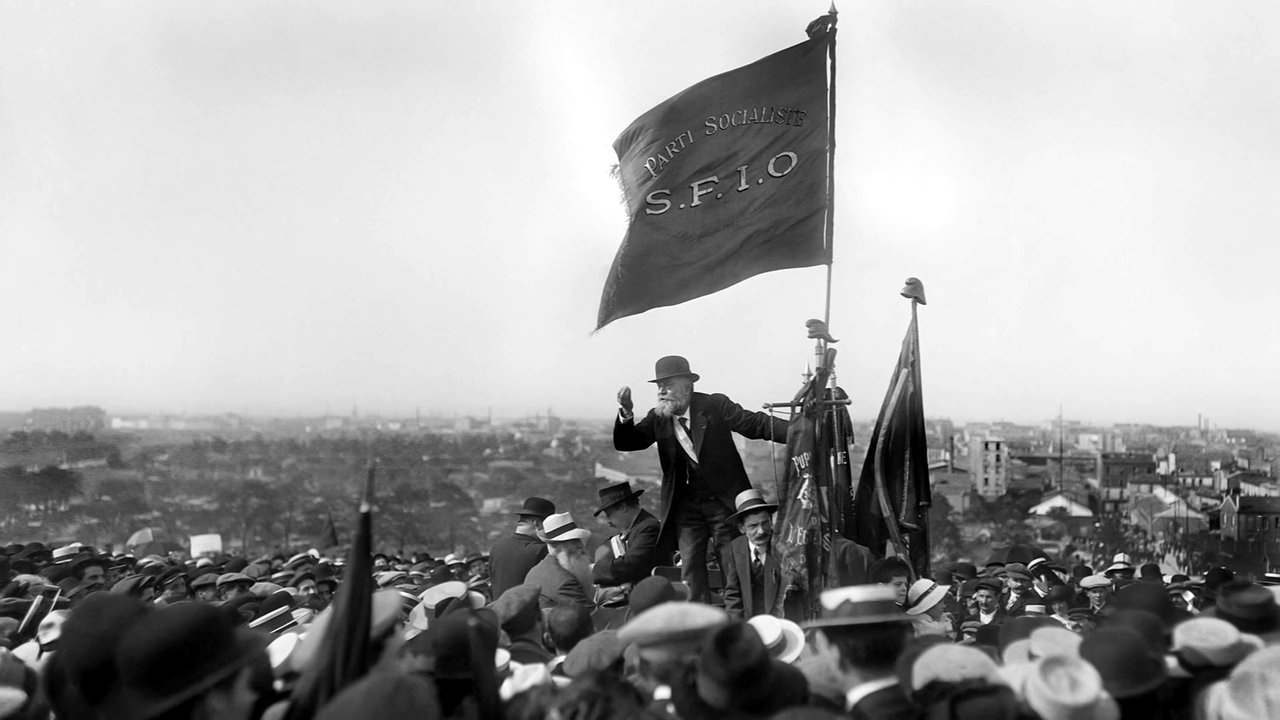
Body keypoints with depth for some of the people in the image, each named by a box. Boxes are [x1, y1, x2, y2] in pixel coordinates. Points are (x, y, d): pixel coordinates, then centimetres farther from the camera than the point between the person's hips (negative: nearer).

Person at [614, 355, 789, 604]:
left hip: (724, 500, -3)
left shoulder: (715, 406, -7)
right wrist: (626, 413, -20)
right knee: (690, 575, -1)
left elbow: (757, 424, -9)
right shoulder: (658, 418, 3)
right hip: (686, 504, 3)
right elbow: (625, 443, -1)